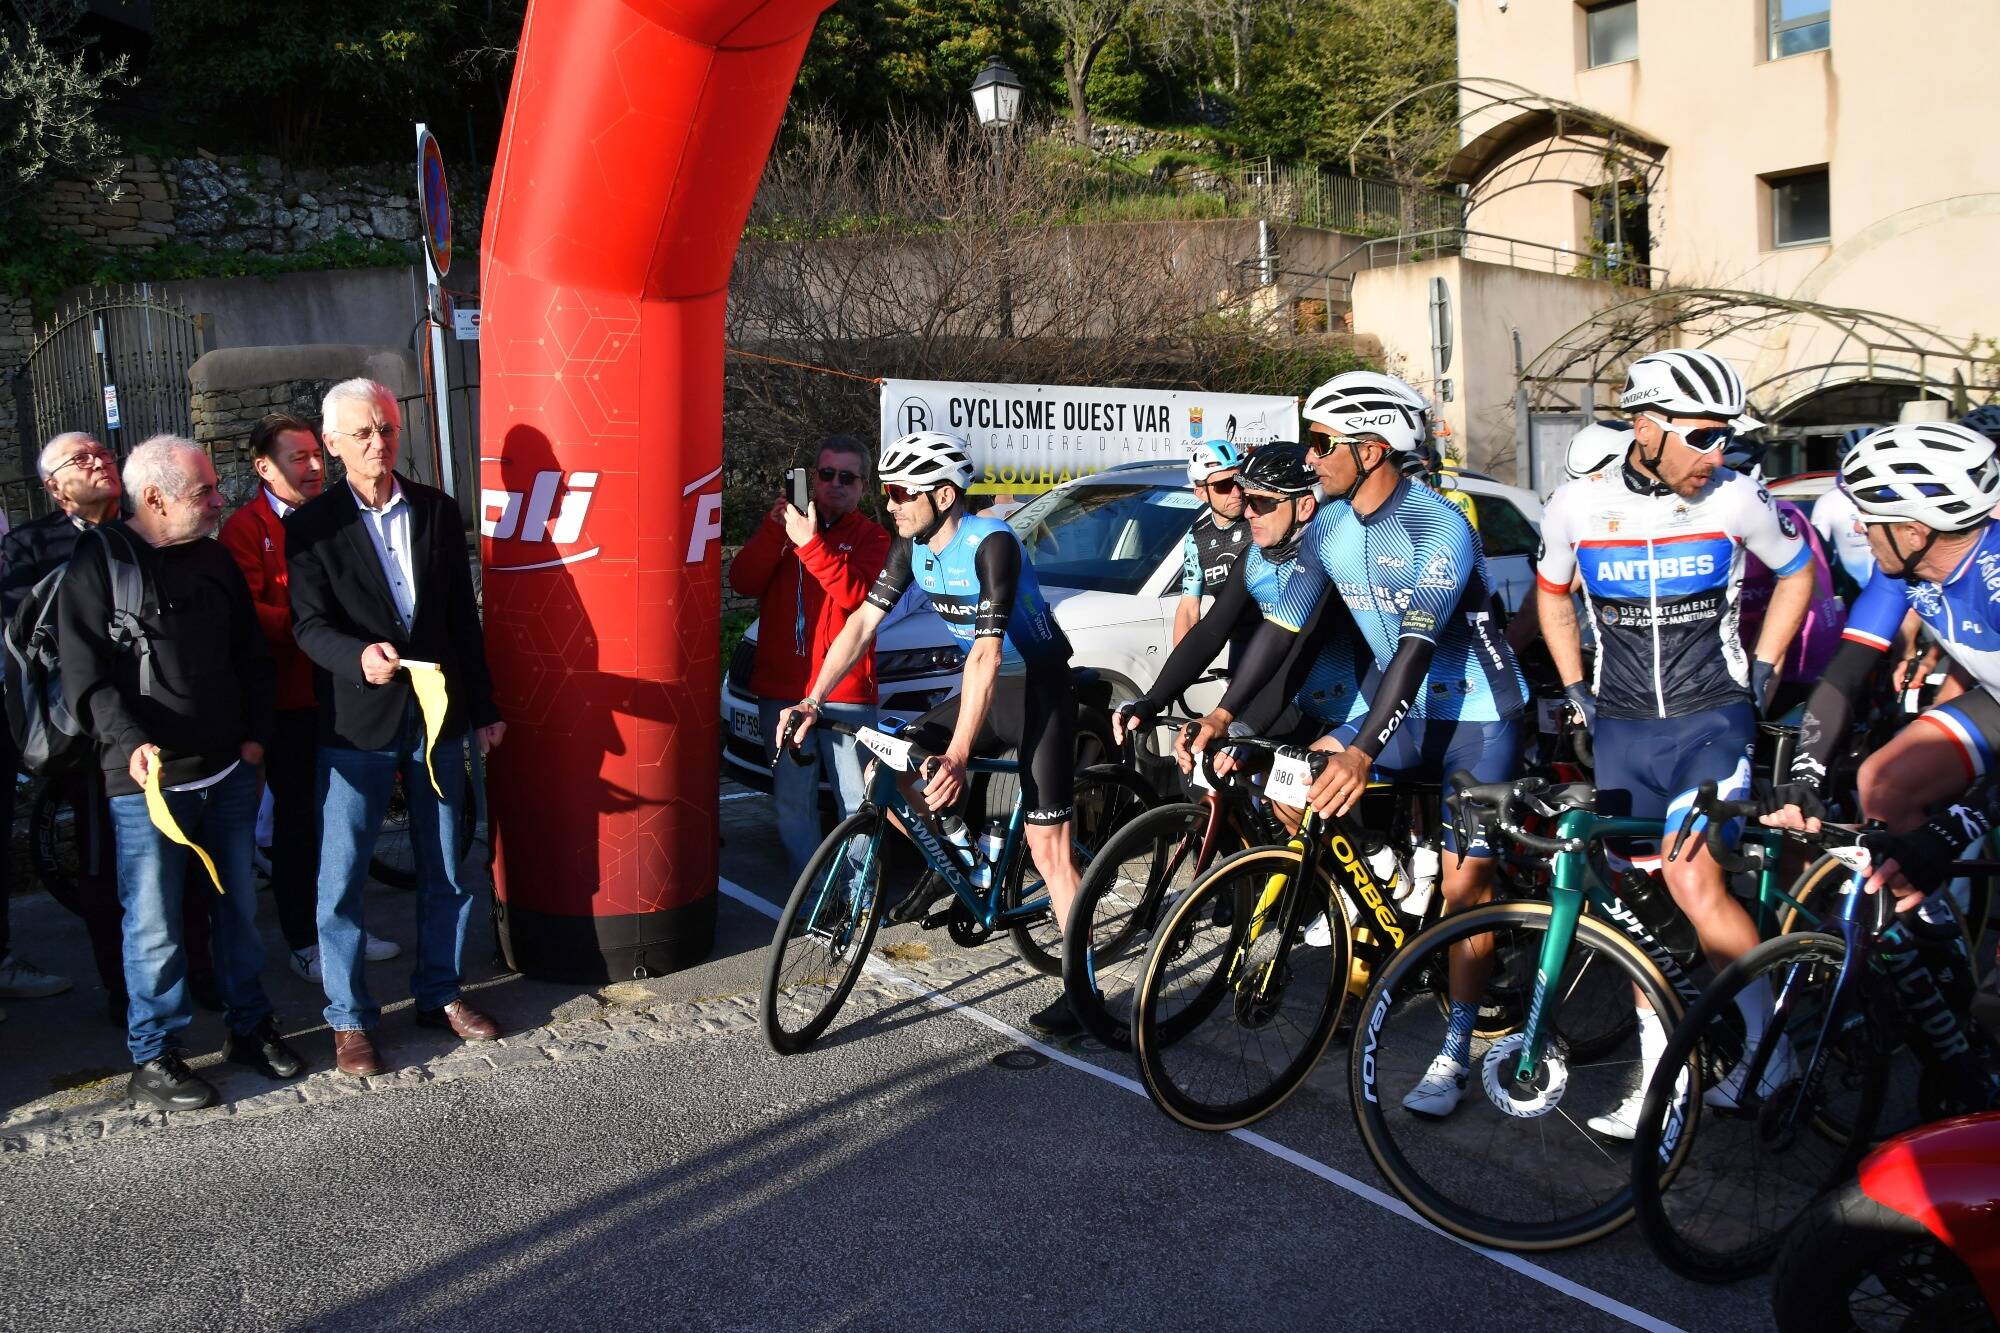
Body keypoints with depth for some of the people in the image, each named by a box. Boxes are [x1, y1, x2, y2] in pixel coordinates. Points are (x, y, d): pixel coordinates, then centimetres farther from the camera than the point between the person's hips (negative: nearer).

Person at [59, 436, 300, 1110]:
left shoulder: (214, 560, 10)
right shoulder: (99, 563, -7)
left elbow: (253, 655, 17)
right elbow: (85, 674, -12)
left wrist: (255, 734, 8)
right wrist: (130, 742, -25)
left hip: (229, 774, 6)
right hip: (148, 780, -6)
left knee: (240, 907, 15)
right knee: (154, 924, 1)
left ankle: (250, 1028, 29)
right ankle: (152, 1060, 16)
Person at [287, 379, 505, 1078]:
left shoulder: (437, 511, 7)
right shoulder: (313, 525, -3)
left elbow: (463, 614, 10)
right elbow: (310, 624, -11)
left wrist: (484, 707, 10)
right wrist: (360, 656, -32)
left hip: (437, 716, 3)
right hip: (355, 725, -3)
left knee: (445, 870, 12)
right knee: (340, 881, 0)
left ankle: (440, 994, 28)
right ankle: (350, 1020, 15)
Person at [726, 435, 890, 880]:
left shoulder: (870, 535, 4)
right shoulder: (782, 524, 14)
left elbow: (856, 595, -15)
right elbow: (743, 583, -1)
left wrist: (811, 543, -24)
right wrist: (774, 529, -14)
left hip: (845, 693, -3)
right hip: (781, 689, 3)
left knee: (857, 804, -2)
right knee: (792, 803, 8)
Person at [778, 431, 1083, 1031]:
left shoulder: (991, 544, -26)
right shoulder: (913, 545, -3)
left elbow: (986, 653, -33)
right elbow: (862, 623, -2)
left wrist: (957, 757, -38)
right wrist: (813, 700, -13)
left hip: (1039, 691, -7)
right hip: (985, 686, 7)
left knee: (1047, 849, -9)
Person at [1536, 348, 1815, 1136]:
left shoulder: (1737, 500, -7)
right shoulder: (1577, 506, -5)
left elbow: (1798, 572, 11)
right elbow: (1552, 594, 14)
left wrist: (1763, 671, 5)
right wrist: (1574, 688, 8)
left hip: (1712, 715, -2)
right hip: (1623, 724, 3)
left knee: (1691, 879, -20)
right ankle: (1658, 1074, 19)